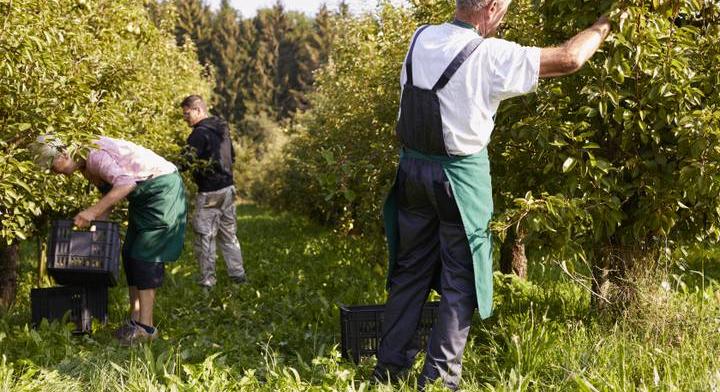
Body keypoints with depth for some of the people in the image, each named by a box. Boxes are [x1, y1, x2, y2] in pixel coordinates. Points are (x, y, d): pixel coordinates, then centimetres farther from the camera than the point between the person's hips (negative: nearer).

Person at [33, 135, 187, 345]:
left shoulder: (94, 155, -23)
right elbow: (109, 195, 18)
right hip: (145, 195, 10)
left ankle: (146, 326, -8)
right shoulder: (86, 167, 7)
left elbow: (125, 184, -35)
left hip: (163, 188, -10)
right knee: (130, 254, 9)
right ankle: (135, 319, 12)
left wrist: (92, 211, -34)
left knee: (145, 256, -10)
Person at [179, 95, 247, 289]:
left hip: (210, 193, -9)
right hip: (228, 188, 9)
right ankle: (238, 275, 22)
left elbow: (185, 162, -23)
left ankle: (207, 281, 2)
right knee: (229, 234, 17)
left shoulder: (200, 133, -16)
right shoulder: (222, 128, 12)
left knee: (205, 237, -1)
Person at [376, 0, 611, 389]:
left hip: (413, 166, 6)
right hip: (460, 175, -5)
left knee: (410, 269, 16)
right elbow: (569, 59, -10)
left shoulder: (420, 39, 1)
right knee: (459, 280, 7)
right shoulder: (491, 56, -15)